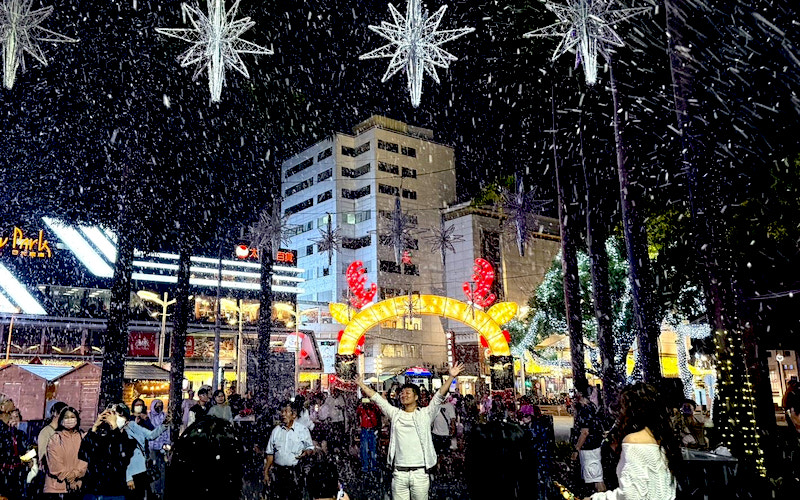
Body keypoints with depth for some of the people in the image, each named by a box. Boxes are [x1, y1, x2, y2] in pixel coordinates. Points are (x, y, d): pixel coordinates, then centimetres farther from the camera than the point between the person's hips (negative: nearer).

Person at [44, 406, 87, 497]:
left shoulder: (81, 438, 8)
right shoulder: (55, 438, -2)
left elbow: (84, 459, 4)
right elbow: (55, 463, -6)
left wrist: (74, 475, -8)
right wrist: (68, 478, -8)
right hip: (57, 485, -2)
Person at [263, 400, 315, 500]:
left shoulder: (303, 430, 0)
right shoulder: (276, 430, 8)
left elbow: (310, 448, 7)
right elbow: (270, 453, 13)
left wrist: (306, 452, -16)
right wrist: (266, 472, 10)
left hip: (294, 472, -3)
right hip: (278, 472, 3)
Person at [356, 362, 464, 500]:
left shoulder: (425, 414, 5)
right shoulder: (395, 414, 11)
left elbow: (439, 397, -4)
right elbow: (377, 398, 14)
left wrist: (451, 377, -14)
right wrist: (361, 384, 15)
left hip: (420, 473, -2)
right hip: (399, 473, 2)